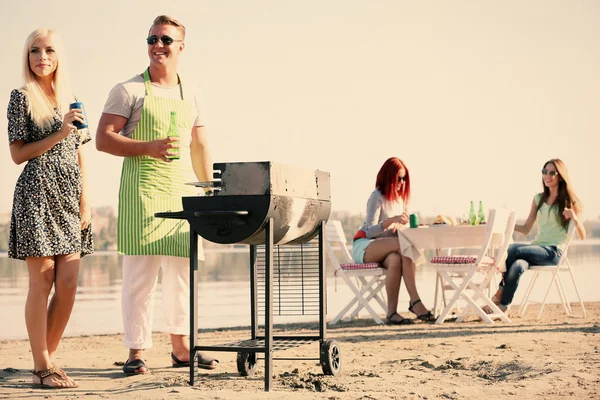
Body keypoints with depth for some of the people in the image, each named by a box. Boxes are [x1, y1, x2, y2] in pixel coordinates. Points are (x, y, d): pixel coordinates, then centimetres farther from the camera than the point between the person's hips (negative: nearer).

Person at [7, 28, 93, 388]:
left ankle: (48, 358, 14)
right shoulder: (21, 97, 1)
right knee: (42, 282, -4)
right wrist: (59, 134, -13)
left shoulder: (71, 100, 16)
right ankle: (42, 367, 3)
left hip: (69, 196, 5)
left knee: (68, 284, 1)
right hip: (37, 195, -5)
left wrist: (85, 202, 8)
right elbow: (18, 154, -4)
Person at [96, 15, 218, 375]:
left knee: (183, 269, 7)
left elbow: (200, 148, 19)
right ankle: (136, 351, 0)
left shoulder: (190, 96, 16)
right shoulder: (128, 91, 2)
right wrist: (148, 148, -17)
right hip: (142, 190, -5)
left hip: (184, 190, 5)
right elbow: (103, 139, -4)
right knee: (141, 271, -6)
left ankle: (180, 347, 18)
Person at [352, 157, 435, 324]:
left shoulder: (401, 197, 11)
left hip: (384, 250, 6)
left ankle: (392, 312, -40)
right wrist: (392, 220, -35)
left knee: (395, 260, -36)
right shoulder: (377, 197, -11)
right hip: (364, 247, -6)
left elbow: (398, 228, 20)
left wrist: (401, 225, -5)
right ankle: (415, 301, -39)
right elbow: (370, 231, -20)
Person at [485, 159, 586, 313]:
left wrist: (574, 218, -21)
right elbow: (526, 229, 18)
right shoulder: (539, 199, 18)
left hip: (554, 252, -4)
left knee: (513, 250, -29)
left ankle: (499, 294, -19)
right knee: (518, 265, -31)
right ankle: (503, 305, -34)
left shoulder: (569, 201, 3)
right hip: (536, 247, 5)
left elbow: (582, 236, -1)